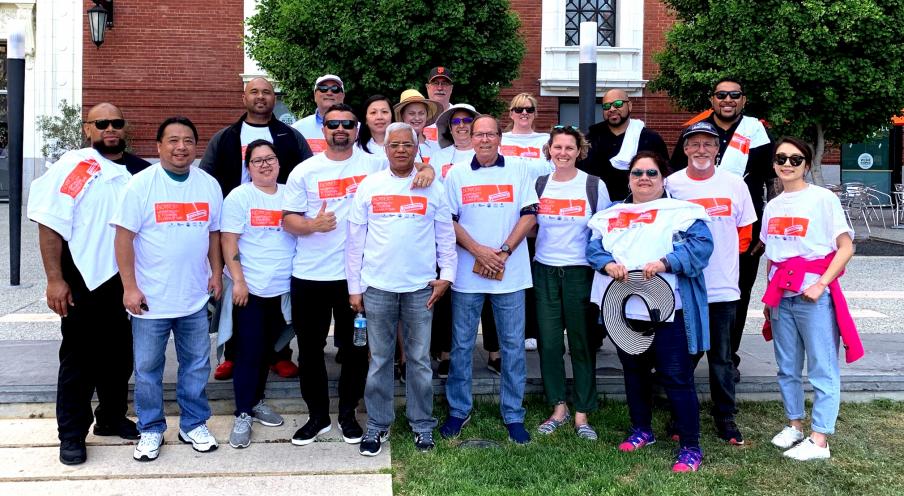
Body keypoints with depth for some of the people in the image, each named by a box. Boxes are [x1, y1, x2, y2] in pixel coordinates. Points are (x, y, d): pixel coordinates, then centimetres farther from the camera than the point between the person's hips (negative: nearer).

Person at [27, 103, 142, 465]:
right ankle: (71, 434, 15)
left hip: (125, 282, 5)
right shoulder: (72, 167, -8)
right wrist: (55, 280, -18)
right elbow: (49, 225, -13)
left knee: (119, 355, 15)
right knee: (79, 359, 4)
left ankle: (112, 418, 32)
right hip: (84, 282, -5)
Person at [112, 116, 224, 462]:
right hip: (151, 299, -3)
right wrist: (130, 287, -13)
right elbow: (124, 237, -10)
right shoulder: (141, 184, -9)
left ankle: (194, 424, 27)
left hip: (195, 298, 3)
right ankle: (151, 430, 23)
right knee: (148, 368, 7)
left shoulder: (209, 184, 4)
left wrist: (216, 272, 8)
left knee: (197, 365, 12)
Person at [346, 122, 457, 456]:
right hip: (378, 287, 0)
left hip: (421, 287, 0)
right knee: (379, 359, 8)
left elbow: (446, 235, 7)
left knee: (420, 360, 7)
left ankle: (422, 425, 19)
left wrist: (446, 275, -2)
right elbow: (355, 238, 5)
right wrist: (354, 287, 2)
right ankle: (377, 425, 19)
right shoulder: (369, 186, 3)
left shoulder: (432, 187, 4)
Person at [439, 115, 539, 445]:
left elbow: (529, 215, -1)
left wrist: (504, 250, -12)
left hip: (510, 273, 0)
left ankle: (513, 415, 16)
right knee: (462, 345, 7)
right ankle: (458, 411, 21)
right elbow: (449, 220, 1)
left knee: (513, 345, 4)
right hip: (467, 273, 0)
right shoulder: (456, 174, 5)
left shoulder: (519, 171, 4)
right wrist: (478, 250, -12)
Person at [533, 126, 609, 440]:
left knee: (581, 343, 2)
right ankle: (558, 408, 19)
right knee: (549, 342, 4)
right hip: (545, 271, 3)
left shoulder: (594, 186, -2)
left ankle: (582, 414, 13)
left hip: (581, 272, -2)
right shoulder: (538, 185, 6)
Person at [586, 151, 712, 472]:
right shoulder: (611, 215, 15)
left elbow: (701, 244, -13)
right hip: (624, 310, 5)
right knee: (634, 372, 18)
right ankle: (641, 430, 36)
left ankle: (690, 447, 4)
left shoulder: (681, 212, 0)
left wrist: (666, 262, -26)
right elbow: (594, 246, 6)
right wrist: (607, 264, -16)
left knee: (676, 377, -5)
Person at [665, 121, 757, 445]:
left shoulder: (734, 185, 3)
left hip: (723, 287, 1)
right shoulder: (670, 185, -2)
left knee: (722, 357, 9)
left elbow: (745, 231, 12)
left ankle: (725, 418, 20)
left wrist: (727, 257, 5)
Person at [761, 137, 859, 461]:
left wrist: (821, 284, -17)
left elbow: (846, 248, -8)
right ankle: (795, 424, 27)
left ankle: (819, 440, 0)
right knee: (787, 367, 13)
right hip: (781, 296, 6)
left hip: (814, 294, -6)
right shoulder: (772, 206, 12)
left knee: (822, 368, -3)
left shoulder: (823, 198, -5)